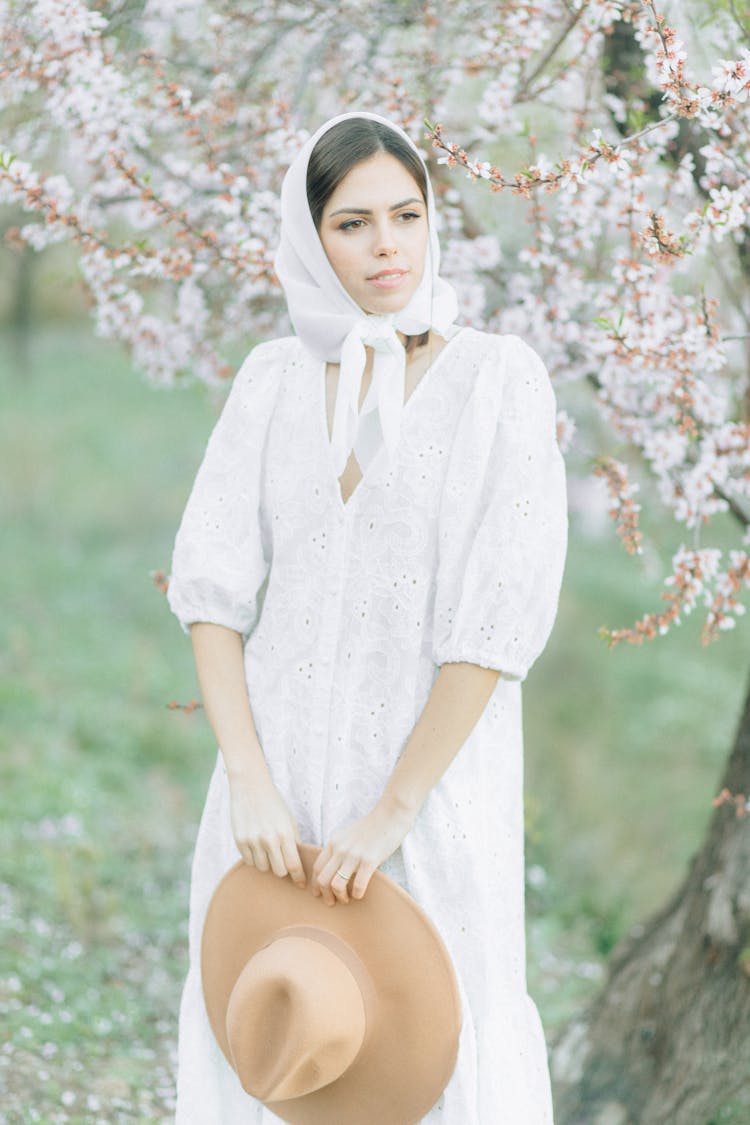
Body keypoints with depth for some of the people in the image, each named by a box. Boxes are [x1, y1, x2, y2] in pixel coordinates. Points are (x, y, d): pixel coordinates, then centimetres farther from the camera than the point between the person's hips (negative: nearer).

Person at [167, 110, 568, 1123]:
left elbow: (497, 618, -11)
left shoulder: (497, 377, -6)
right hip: (279, 775, 4)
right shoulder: (274, 381, 6)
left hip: (435, 777, -3)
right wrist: (248, 783, -10)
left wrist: (389, 815, -13)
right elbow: (212, 585, 2)